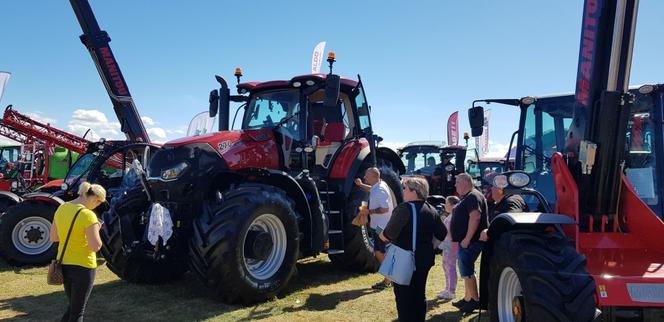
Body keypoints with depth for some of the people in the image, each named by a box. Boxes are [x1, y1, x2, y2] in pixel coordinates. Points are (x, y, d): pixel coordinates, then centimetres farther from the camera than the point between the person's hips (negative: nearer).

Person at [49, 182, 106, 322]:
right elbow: (96, 246, -20)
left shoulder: (61, 208, 1)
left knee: (73, 306, 23)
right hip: (83, 266, -7)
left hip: (64, 264, 7)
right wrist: (96, 230, -5)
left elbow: (53, 237, 10)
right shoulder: (88, 215, -20)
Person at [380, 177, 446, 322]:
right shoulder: (431, 210, 5)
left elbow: (389, 234, -23)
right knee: (419, 295, 18)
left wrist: (383, 235, -3)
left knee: (404, 297, 4)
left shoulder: (404, 208, -18)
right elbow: (442, 234, 10)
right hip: (424, 259, 7)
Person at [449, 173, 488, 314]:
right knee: (466, 270, 16)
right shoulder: (466, 198, 18)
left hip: (470, 241, -11)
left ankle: (475, 300, -1)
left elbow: (475, 217, -27)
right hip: (465, 241, 11)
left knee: (467, 271, -9)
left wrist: (467, 239, -27)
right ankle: (467, 299, 25)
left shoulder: (473, 196, -15)